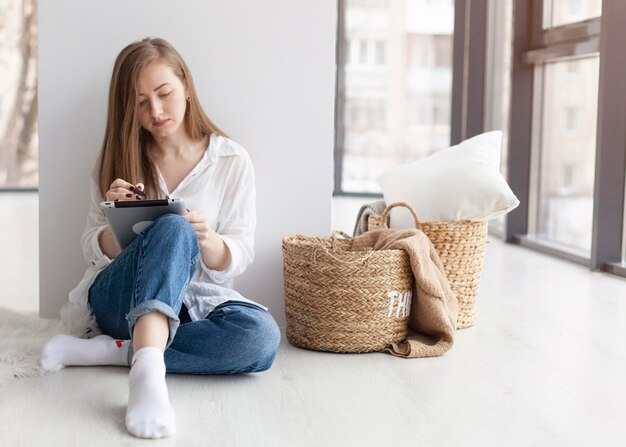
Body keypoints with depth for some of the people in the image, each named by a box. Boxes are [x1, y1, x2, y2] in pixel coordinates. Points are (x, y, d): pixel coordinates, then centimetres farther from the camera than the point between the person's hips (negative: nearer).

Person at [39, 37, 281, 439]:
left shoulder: (232, 161, 2)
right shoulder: (117, 161, 6)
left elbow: (238, 258, -1)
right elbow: (96, 252, 5)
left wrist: (207, 240, -25)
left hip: (196, 299, 1)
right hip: (119, 297, -1)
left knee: (262, 336, -33)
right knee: (172, 229, -34)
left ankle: (112, 351, -26)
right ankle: (148, 371, -55)